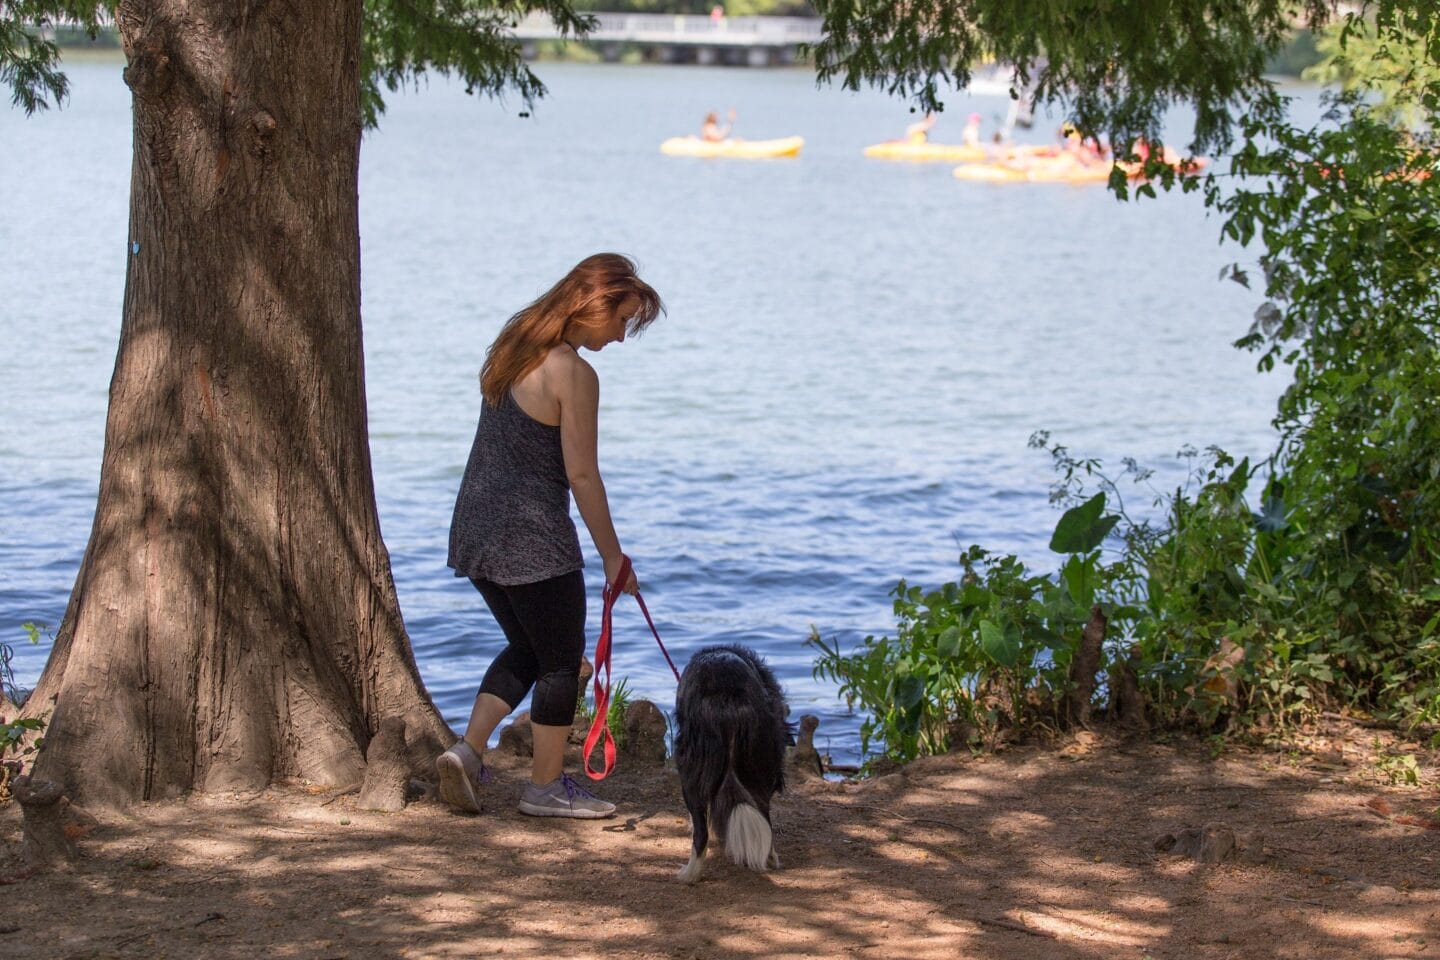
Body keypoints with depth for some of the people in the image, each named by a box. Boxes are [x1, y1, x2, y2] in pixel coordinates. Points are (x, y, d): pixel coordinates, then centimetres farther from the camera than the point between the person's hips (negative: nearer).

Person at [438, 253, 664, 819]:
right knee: (562, 660, 8)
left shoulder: (512, 347, 9)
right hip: (532, 538, -8)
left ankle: (467, 750, 11)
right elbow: (582, 476, -16)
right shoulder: (574, 374, -17)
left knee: (526, 648, 23)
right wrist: (612, 556, -7)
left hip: (475, 528, 8)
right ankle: (546, 787, 15)